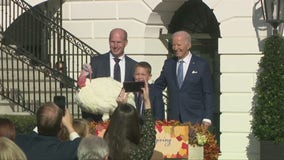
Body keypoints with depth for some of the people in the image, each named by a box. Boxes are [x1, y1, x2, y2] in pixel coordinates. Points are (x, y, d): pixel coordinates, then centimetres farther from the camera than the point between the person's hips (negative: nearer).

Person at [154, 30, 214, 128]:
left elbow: (208, 94, 0)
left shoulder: (202, 65, 1)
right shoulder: (168, 64, 12)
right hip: (173, 118, 3)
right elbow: (158, 86, 18)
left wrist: (207, 118, -6)